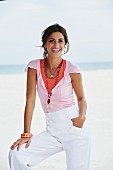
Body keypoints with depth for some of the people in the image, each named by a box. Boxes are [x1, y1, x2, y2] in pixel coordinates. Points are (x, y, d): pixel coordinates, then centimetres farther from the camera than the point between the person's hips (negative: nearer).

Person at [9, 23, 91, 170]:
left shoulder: (71, 69, -7)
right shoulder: (35, 66, -2)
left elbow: (81, 98, 6)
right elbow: (30, 100, -3)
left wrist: (82, 116, -15)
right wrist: (26, 134, -6)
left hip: (75, 129, -2)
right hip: (52, 131, 2)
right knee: (16, 154, -12)